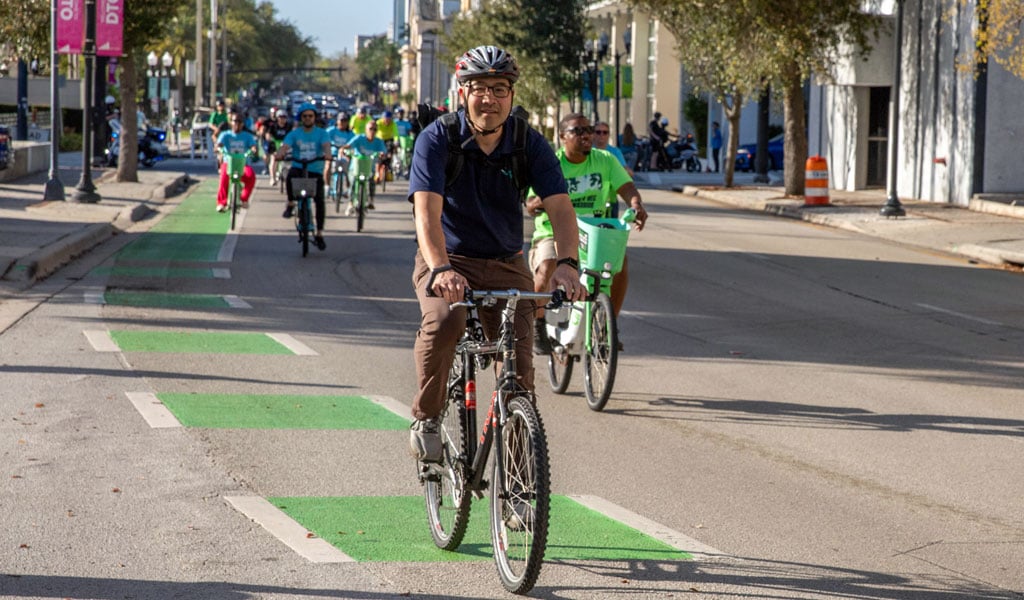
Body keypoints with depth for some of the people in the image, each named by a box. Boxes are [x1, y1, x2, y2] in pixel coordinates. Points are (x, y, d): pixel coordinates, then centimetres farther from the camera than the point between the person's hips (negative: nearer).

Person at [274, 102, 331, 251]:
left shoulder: (321, 133, 4)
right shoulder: (294, 134, 4)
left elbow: (326, 145, -16)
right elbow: (285, 146, -12)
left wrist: (327, 153, -40)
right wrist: (280, 153, -37)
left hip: (315, 171, 0)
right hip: (298, 168, 0)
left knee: (319, 200, -13)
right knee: (290, 176, -36)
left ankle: (319, 234, 1)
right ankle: (290, 204, -11)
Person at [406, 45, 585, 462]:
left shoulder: (530, 145, -9)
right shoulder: (437, 139, -16)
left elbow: (559, 207, -19)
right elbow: (427, 210, -28)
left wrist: (567, 264, -39)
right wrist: (441, 269, -47)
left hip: (506, 265, 3)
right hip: (448, 259, -3)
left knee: (519, 363, -10)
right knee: (444, 319, -33)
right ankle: (425, 420, -13)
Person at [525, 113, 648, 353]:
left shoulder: (605, 160, 5)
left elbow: (626, 187, -5)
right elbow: (530, 204, -14)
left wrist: (637, 205, -28)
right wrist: (536, 204, -39)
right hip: (553, 234, -3)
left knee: (619, 259, -25)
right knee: (546, 269, -32)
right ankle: (538, 326, -8)